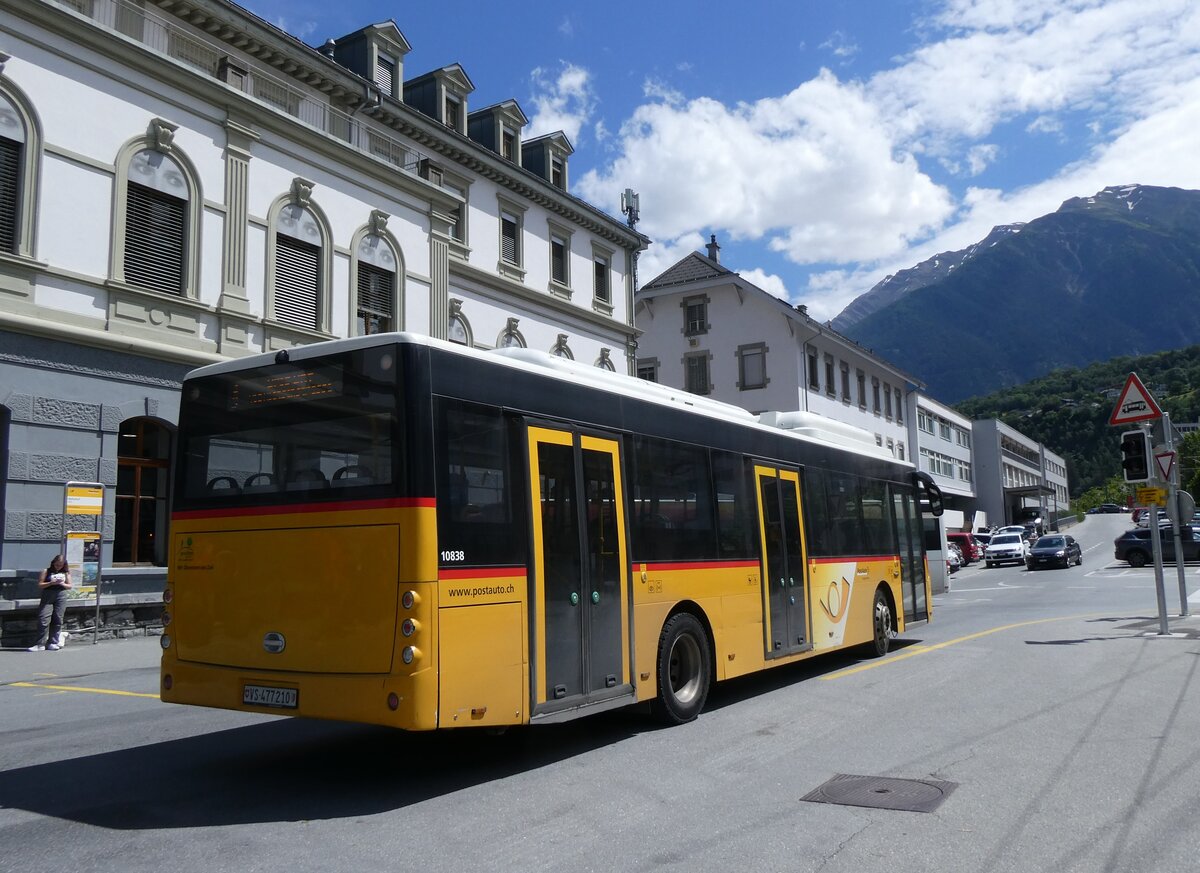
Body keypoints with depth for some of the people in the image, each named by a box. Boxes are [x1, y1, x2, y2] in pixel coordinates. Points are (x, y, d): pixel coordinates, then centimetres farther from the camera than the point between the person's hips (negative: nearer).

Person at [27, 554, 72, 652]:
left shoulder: (66, 573, 12)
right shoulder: (47, 571, 6)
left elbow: (70, 586, 11)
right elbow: (40, 584, 1)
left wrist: (62, 584, -9)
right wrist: (52, 583, -14)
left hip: (61, 596, 2)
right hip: (48, 596, -1)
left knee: (57, 620, 2)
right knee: (43, 620, -8)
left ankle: (54, 643, 11)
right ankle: (40, 644, -5)